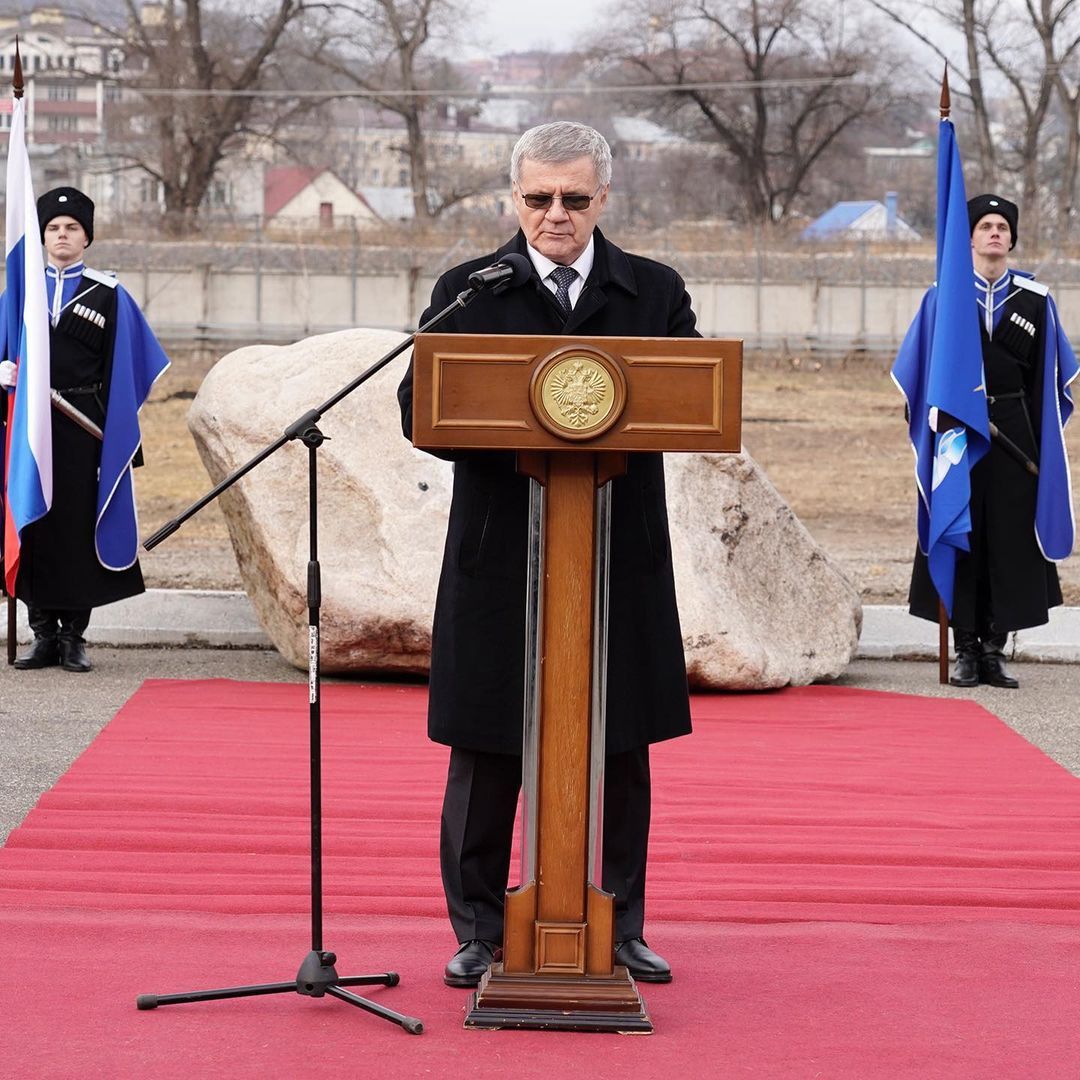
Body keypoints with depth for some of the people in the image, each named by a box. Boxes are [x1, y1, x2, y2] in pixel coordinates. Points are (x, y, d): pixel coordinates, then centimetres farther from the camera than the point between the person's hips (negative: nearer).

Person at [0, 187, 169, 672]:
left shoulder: (108, 294, 5)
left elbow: (124, 367, 2)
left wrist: (118, 434, -4)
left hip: (84, 428, -2)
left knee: (80, 523, -2)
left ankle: (74, 635, 4)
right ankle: (44, 632, 9)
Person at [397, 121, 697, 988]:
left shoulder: (656, 293, 8)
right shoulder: (468, 292, 4)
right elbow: (420, 410, -3)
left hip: (622, 562, 1)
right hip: (500, 558, -1)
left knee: (620, 754, 8)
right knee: (487, 754, 4)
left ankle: (619, 930, 19)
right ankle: (479, 932, 14)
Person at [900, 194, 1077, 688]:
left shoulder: (1036, 299, 6)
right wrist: (948, 417, -9)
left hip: (1014, 433, 1)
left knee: (1010, 537, 0)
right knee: (961, 537, 0)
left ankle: (995, 649, 7)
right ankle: (966, 650, 6)